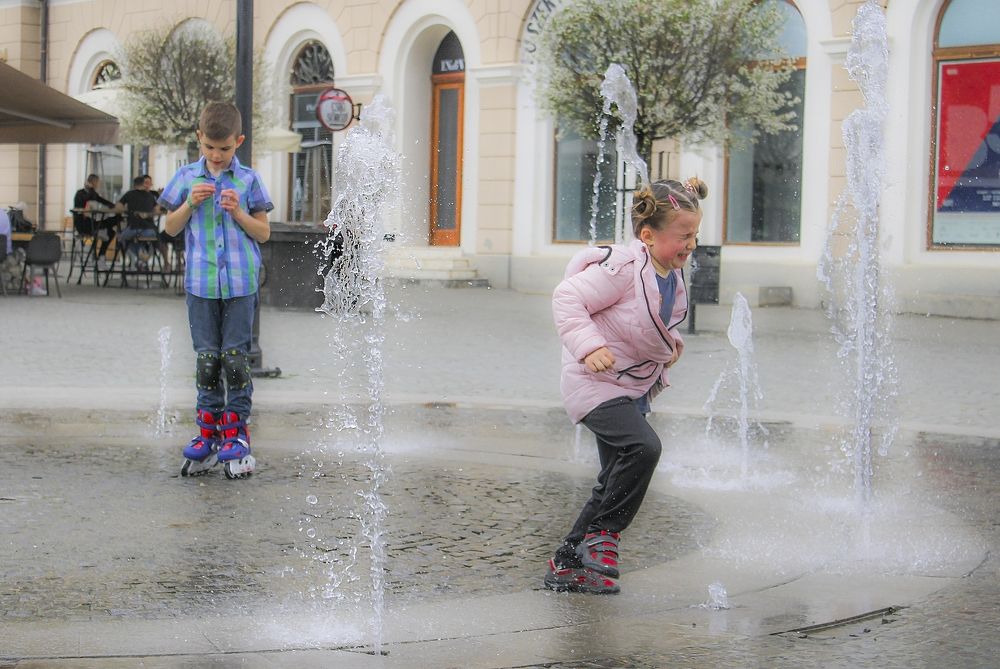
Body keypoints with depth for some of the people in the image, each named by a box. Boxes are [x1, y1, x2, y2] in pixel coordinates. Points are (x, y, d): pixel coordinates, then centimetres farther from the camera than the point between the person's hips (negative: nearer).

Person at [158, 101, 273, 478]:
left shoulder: (248, 180, 1)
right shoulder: (187, 178, 6)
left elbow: (263, 233, 3)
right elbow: (170, 227, 9)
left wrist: (239, 212, -12)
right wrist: (190, 203, -7)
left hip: (240, 282, -1)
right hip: (201, 281, 2)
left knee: (236, 357, 0)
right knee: (207, 358, 5)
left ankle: (236, 431, 7)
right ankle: (208, 431, 12)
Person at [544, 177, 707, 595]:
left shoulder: (673, 277, 5)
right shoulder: (623, 267, -23)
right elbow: (566, 298, -25)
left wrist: (671, 341, 6)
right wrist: (588, 345, -35)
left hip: (634, 388, 10)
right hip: (594, 383, -10)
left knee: (616, 481, 12)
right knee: (643, 447, -29)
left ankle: (567, 565, 24)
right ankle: (603, 533, -9)